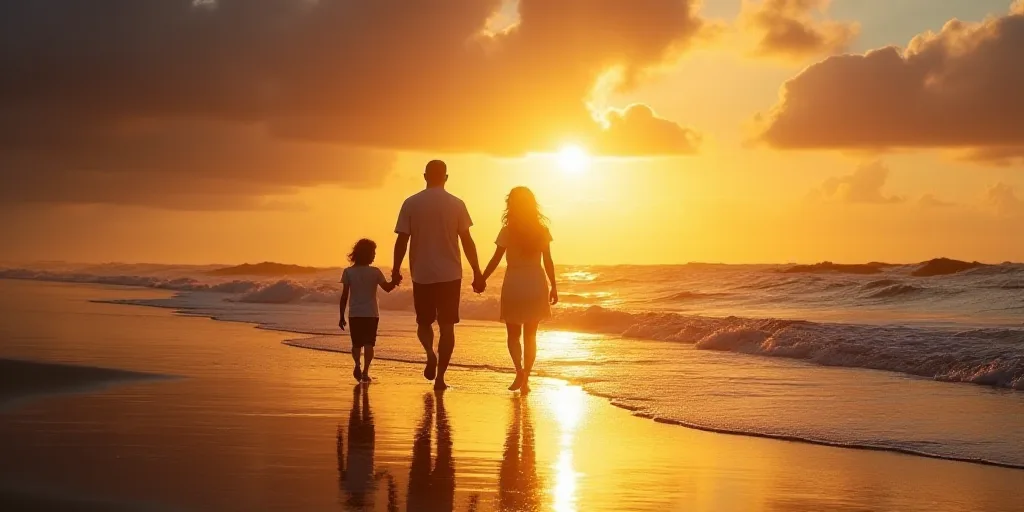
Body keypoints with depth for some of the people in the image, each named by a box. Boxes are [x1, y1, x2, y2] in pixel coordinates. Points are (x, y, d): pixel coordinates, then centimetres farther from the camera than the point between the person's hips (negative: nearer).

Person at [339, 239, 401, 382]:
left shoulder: (348, 272, -3)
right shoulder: (375, 272, -6)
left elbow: (344, 296, -2)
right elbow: (387, 287, -6)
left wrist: (342, 316, 2)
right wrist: (395, 281, 6)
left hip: (355, 314, 1)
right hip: (371, 313, -1)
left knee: (356, 344, 11)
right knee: (368, 344, 4)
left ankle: (357, 364, -15)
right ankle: (365, 371, -8)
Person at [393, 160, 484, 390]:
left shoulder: (411, 204, -2)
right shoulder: (456, 204, -2)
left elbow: (402, 240, -3)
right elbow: (467, 241, -2)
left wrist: (396, 269, 9)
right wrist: (477, 272, 4)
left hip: (422, 275, 0)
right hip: (450, 275, 0)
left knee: (424, 322, 16)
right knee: (447, 325, 6)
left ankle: (430, 352, -13)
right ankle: (440, 377, 2)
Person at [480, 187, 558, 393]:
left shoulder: (508, 231, -9)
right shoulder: (542, 230, -1)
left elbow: (495, 260, -7)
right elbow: (548, 262, 2)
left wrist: (481, 280, 6)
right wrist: (554, 287, 10)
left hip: (514, 284, -2)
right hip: (536, 284, 2)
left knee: (513, 334, 10)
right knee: (530, 335, 13)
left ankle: (519, 370, -13)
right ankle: (525, 379, 10)